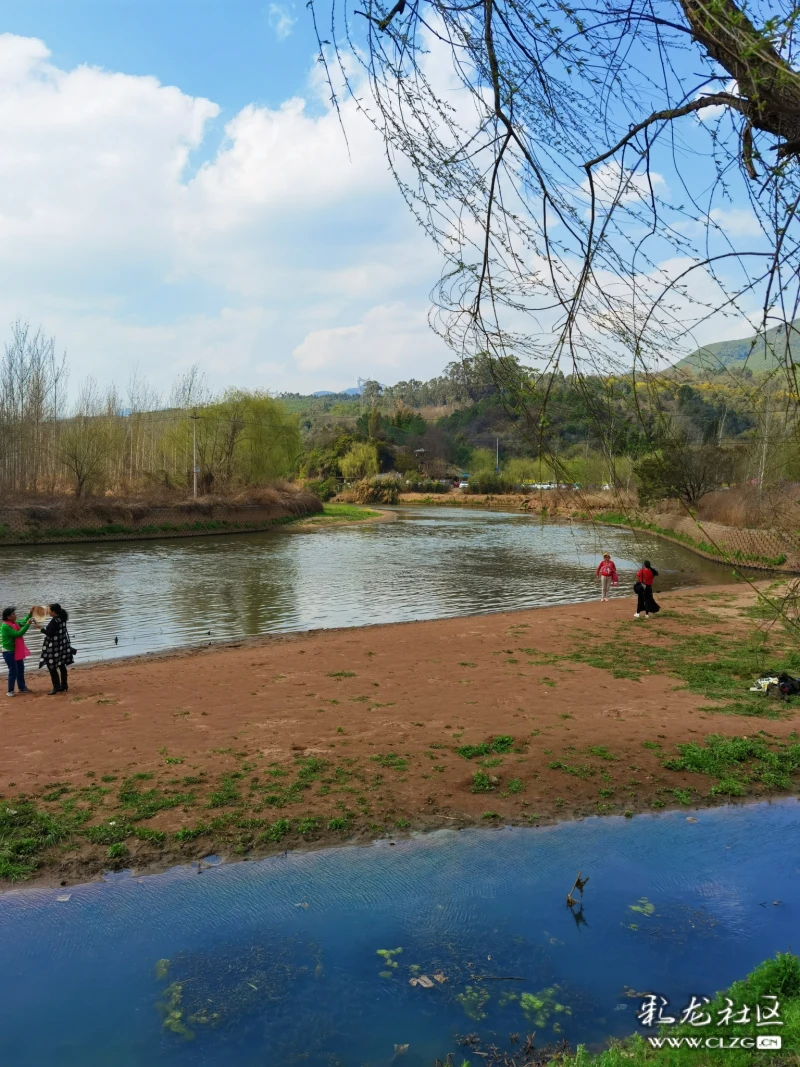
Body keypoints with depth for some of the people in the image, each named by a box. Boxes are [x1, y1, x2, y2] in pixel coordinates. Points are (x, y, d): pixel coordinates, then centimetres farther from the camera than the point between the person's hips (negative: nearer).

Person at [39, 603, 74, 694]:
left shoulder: (54, 621, -21)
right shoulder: (62, 618, 5)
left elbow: (49, 633, -21)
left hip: (54, 647, -9)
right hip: (62, 645, 9)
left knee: (51, 666, -1)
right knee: (62, 665, 14)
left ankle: (56, 687, 1)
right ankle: (64, 685, 21)